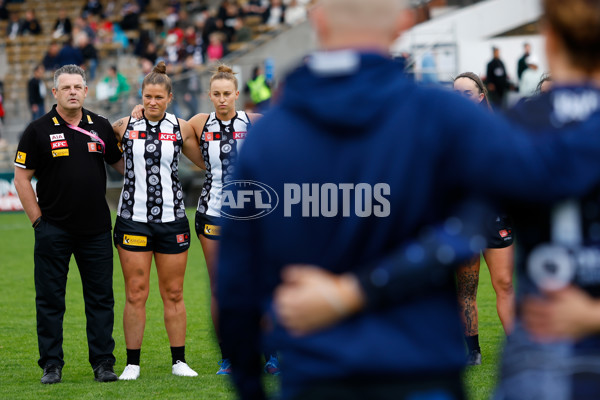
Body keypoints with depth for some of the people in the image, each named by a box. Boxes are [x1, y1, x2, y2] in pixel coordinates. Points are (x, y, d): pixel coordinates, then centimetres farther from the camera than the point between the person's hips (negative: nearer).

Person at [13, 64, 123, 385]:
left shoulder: (101, 127, 7)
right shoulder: (38, 130, -2)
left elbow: (120, 163, 20)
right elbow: (21, 177, 0)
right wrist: (38, 220, -3)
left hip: (96, 229, 3)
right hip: (54, 231, -2)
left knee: (101, 298, 4)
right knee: (50, 299, 2)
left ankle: (103, 363, 11)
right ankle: (51, 365, 9)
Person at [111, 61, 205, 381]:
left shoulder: (181, 128, 5)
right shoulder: (125, 126, 3)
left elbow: (204, 160, 20)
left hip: (172, 219, 1)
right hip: (133, 218, -1)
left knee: (173, 294, 5)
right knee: (135, 293, -2)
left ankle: (179, 361, 14)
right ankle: (132, 364, 5)